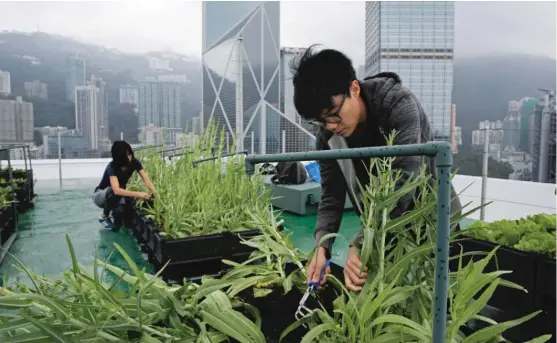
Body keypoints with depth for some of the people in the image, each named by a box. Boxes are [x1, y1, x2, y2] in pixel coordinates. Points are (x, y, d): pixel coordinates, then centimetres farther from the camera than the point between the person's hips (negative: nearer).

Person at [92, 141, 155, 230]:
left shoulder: (134, 162, -18)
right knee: (114, 191, -38)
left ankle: (115, 209, 11)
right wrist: (137, 194, -55)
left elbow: (147, 181, -24)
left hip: (119, 195, 5)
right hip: (100, 195, -4)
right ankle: (104, 216, -11)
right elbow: (116, 190, -46)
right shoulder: (112, 166, -32)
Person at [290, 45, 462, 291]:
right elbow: (331, 195, -12)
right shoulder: (328, 134, -12)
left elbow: (401, 184, -36)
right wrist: (321, 245, -29)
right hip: (385, 226, 4)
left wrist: (361, 244, -41)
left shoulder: (399, 105, -27)